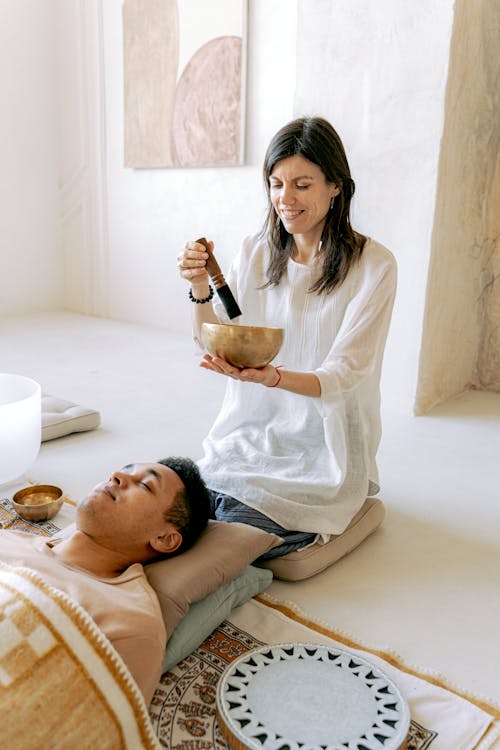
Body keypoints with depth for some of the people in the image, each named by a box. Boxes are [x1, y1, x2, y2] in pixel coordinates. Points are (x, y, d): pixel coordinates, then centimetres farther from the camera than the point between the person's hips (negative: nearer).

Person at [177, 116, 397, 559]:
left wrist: (272, 376, -34)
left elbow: (342, 375, -15)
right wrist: (201, 288, -14)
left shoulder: (373, 266, -9)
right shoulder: (255, 253, 5)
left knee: (238, 521, -22)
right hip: (250, 434, 4)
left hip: (324, 447, -3)